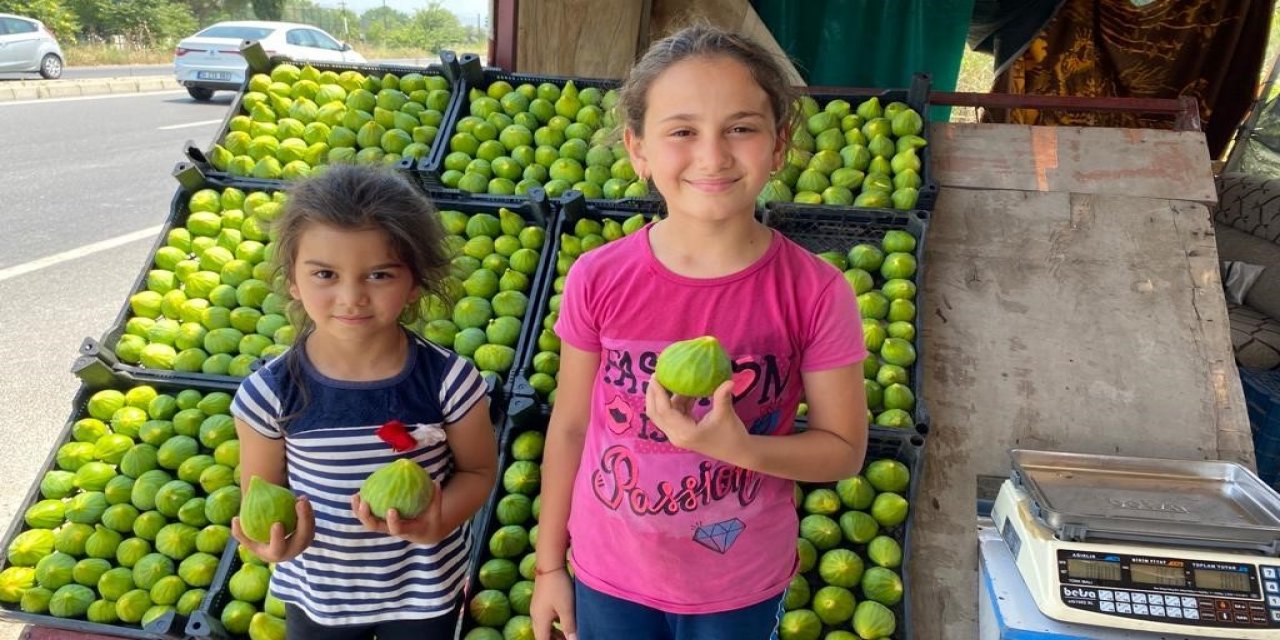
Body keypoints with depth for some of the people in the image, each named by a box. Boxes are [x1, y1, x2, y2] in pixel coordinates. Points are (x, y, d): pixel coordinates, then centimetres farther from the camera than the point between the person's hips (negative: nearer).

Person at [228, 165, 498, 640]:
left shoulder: (449, 382, -22)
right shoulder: (268, 395, -19)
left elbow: (478, 470, -8)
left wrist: (437, 523, -27)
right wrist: (271, 539, -28)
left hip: (424, 591, -1)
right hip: (317, 594, 1)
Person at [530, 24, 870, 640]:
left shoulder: (815, 293, -19)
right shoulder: (597, 280, -16)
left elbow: (844, 449, -9)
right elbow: (569, 426, -4)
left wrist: (739, 447, -27)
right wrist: (549, 566, 4)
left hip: (742, 586, -1)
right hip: (608, 574, 1)